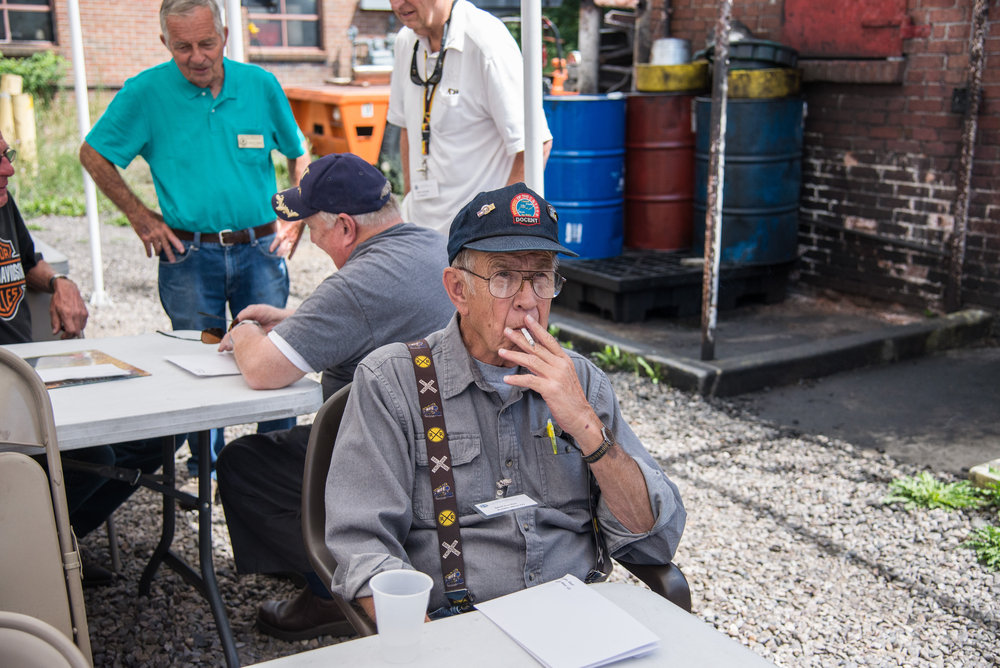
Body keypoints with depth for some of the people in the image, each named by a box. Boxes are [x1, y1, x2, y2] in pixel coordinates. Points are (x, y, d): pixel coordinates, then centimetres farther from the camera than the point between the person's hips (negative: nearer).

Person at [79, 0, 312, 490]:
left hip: (258, 248, 1)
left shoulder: (261, 85, 1)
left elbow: (297, 153, 15)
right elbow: (93, 156, 6)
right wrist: (140, 216, 2)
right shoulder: (146, 92, -4)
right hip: (188, 253, -1)